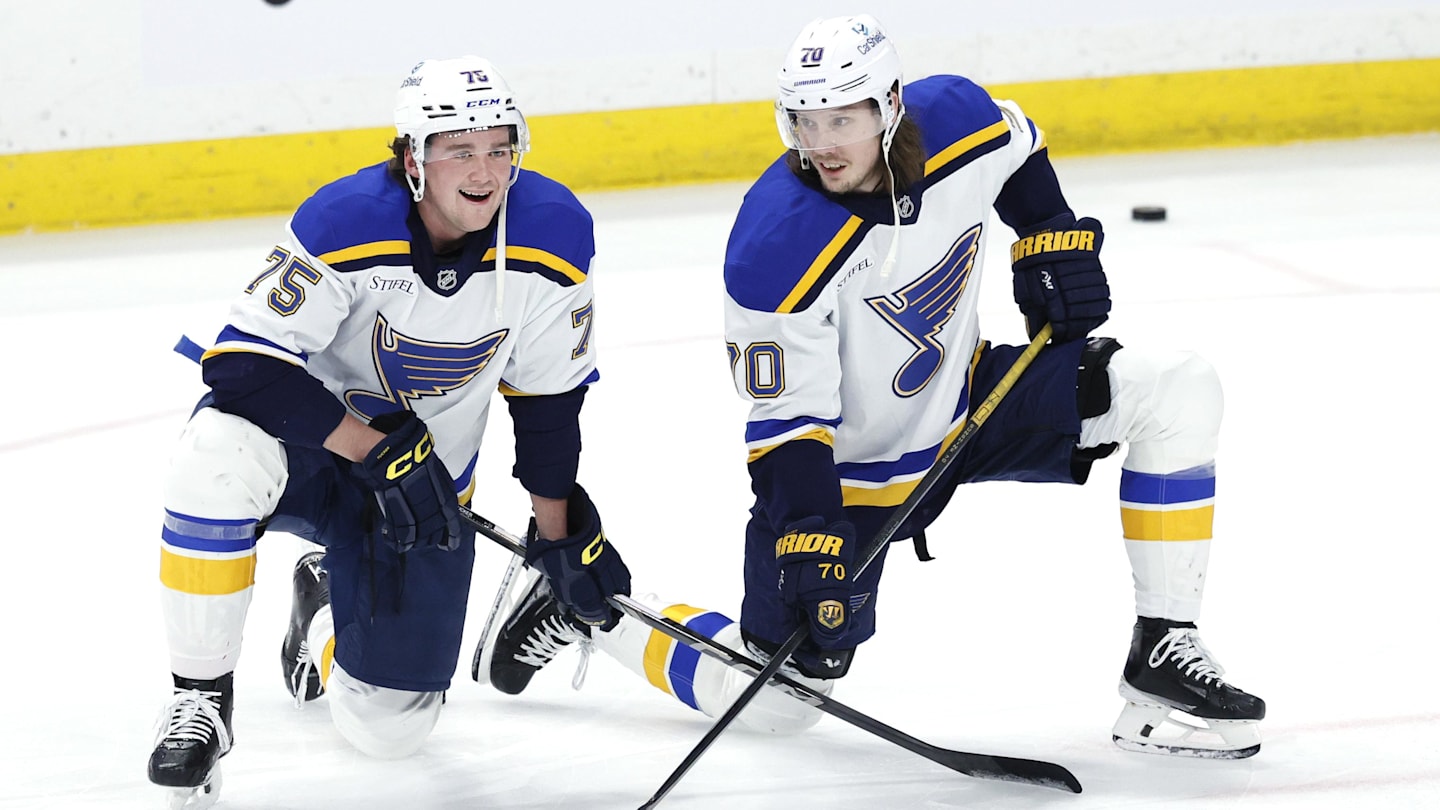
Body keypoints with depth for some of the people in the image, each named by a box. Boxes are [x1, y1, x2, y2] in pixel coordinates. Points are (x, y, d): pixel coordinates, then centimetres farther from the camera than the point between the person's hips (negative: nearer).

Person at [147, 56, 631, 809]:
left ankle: (325, 605, 36)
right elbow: (244, 363, -30)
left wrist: (561, 537, 2)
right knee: (219, 454, -41)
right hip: (306, 432, -3)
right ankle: (201, 698, -21)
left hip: (423, 488, 3)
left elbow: (547, 394, -2)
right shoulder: (345, 223, -28)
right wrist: (379, 448, -34)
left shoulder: (553, 234, -17)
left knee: (388, 725, -1)